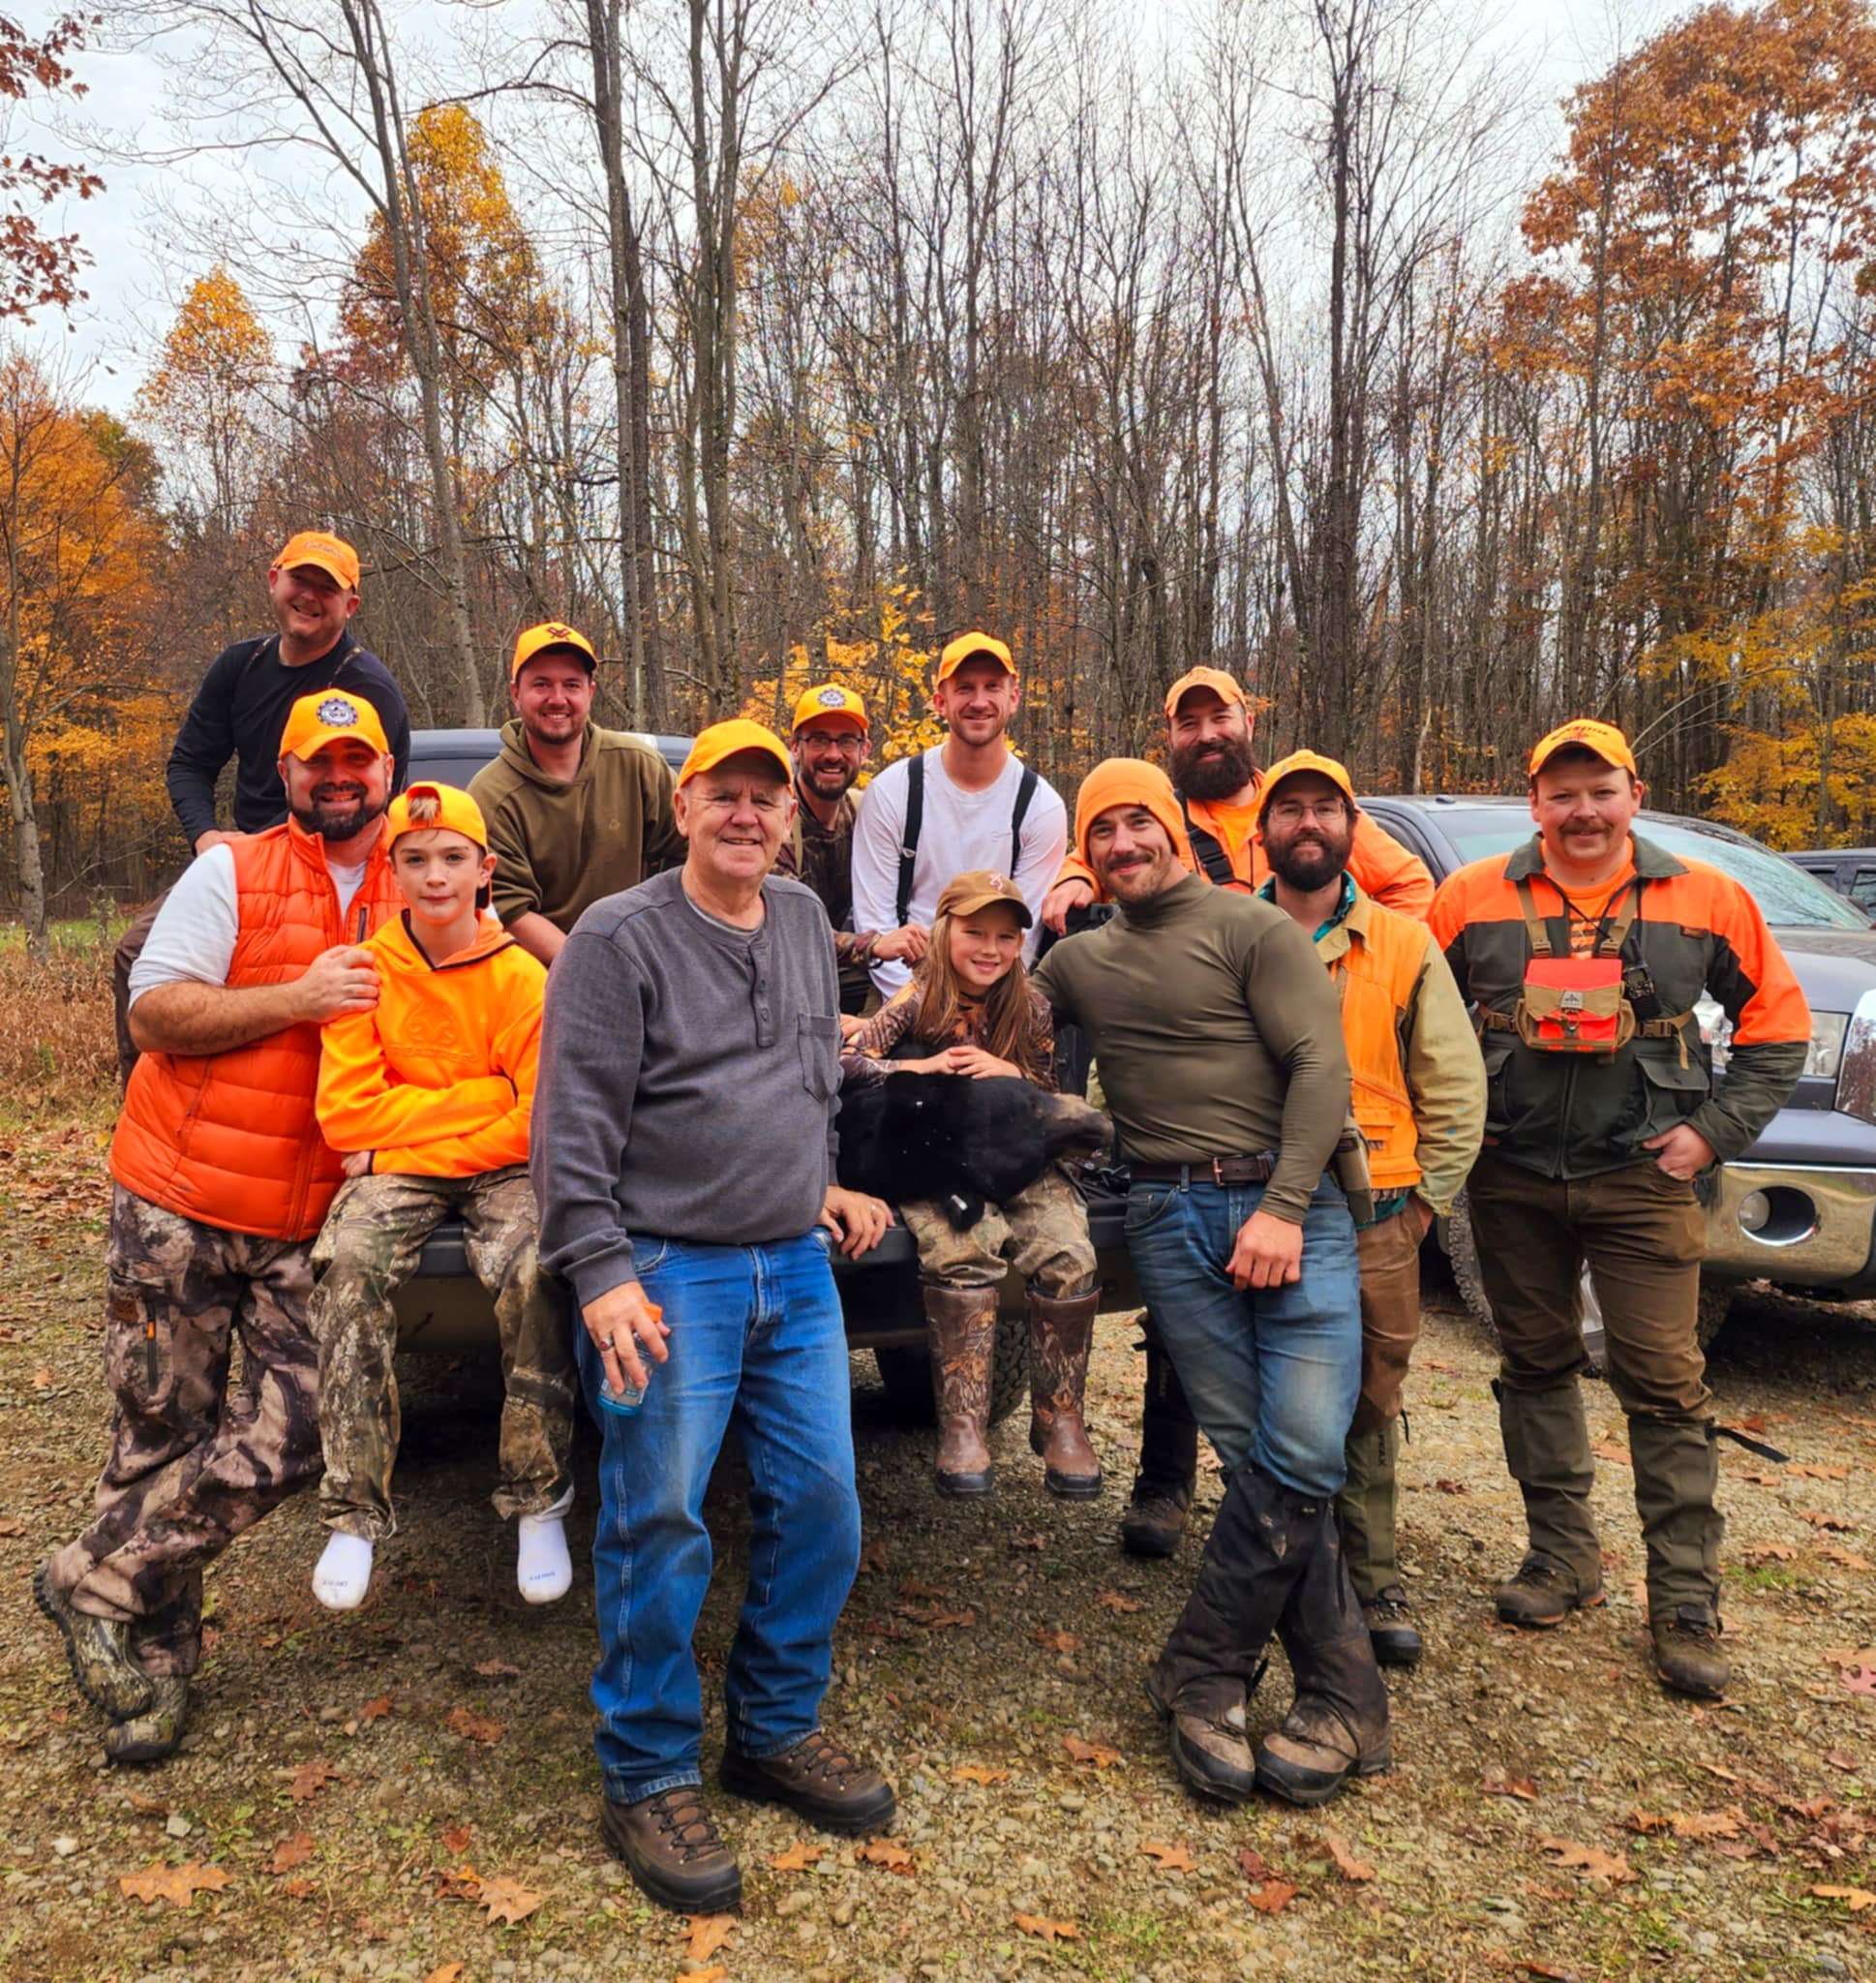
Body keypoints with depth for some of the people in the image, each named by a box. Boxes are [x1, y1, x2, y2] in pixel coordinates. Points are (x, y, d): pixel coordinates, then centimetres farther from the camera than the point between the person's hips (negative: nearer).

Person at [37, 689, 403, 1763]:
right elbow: (154, 1013, -9)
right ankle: (158, 1667, 24)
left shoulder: (413, 899, 9)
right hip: (181, 1203, -2)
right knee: (163, 1432, 7)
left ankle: (96, 1581, 16)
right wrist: (298, 998, -17)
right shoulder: (232, 873, -1)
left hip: (309, 1227, 3)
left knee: (285, 1440, -5)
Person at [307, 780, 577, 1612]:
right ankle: (355, 1512, -16)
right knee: (350, 1264, -30)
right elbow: (346, 1112, -5)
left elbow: (539, 1120, -9)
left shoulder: (521, 977, -4)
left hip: (499, 1168, -1)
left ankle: (540, 1501, -12)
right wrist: (478, 1097, -10)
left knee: (535, 1270, -31)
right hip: (392, 1171, 2)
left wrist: (410, 1135, -12)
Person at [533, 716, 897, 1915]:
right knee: (661, 1528, -1)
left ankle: (777, 1731, 29)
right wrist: (602, 1274, -18)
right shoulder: (620, 939, -8)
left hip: (798, 1268, 6)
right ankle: (650, 1778, 18)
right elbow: (575, 1124, -12)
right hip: (668, 1274, -6)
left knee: (822, 1507, 9)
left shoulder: (804, 920, 13)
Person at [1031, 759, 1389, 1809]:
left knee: (1301, 1457, -10)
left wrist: (1283, 1207, -14)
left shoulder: (1254, 928, 2)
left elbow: (1321, 1063, -6)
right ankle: (1346, 1700, 11)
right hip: (1171, 1219, 3)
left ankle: (1204, 1672, 8)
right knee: (1258, 1457, 0)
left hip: (1287, 1203, -3)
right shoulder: (1080, 961, 18)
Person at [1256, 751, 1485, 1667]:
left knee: (1368, 1412, 10)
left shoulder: (1406, 946, 5)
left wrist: (1426, 1198, 2)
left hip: (1374, 1223, 0)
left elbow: (1455, 1086, 7)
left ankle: (1373, 1581, 25)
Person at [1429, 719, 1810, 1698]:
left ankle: (1686, 1603, 12)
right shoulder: (1474, 898, -1)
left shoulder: (1705, 899, 0)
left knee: (1666, 1384, -1)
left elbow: (1778, 1021, 7)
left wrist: (1716, 1128, -2)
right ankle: (1562, 1558, 27)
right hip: (1511, 1178, 2)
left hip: (1642, 1179, -1)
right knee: (1535, 1365, 11)